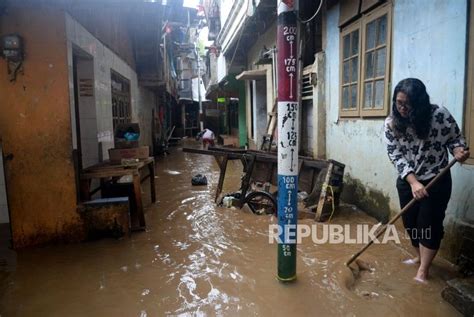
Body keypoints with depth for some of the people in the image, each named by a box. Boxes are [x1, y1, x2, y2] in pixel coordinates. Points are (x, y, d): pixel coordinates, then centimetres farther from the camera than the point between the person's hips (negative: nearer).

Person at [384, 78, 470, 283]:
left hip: (436, 182, -3)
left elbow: (455, 138, -5)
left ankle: (422, 271, 14)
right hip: (407, 182, 3)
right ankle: (420, 257, 38)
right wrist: (413, 182, -24)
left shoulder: (439, 114, -18)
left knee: (429, 225, 1)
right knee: (410, 222, 14)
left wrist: (459, 151, -29)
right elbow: (396, 156, -14)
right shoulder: (391, 123, -11)